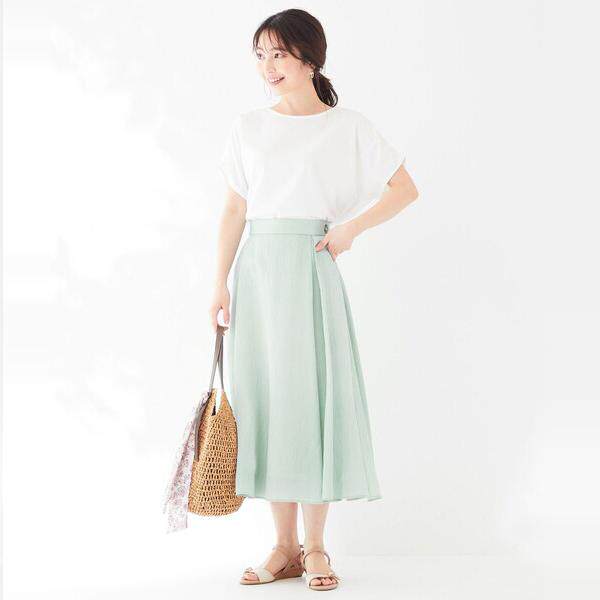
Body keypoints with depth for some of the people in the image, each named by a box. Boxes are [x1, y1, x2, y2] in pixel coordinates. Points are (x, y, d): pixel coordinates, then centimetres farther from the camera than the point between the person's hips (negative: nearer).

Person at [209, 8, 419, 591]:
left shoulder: (347, 127, 3)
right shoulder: (248, 127, 11)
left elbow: (405, 189, 5)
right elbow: (234, 210, 10)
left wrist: (351, 226, -7)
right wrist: (220, 283, 4)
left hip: (311, 269, -3)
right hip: (256, 273, 3)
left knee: (313, 397, -3)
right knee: (265, 399, 3)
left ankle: (315, 546, 11)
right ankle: (284, 546, 13)